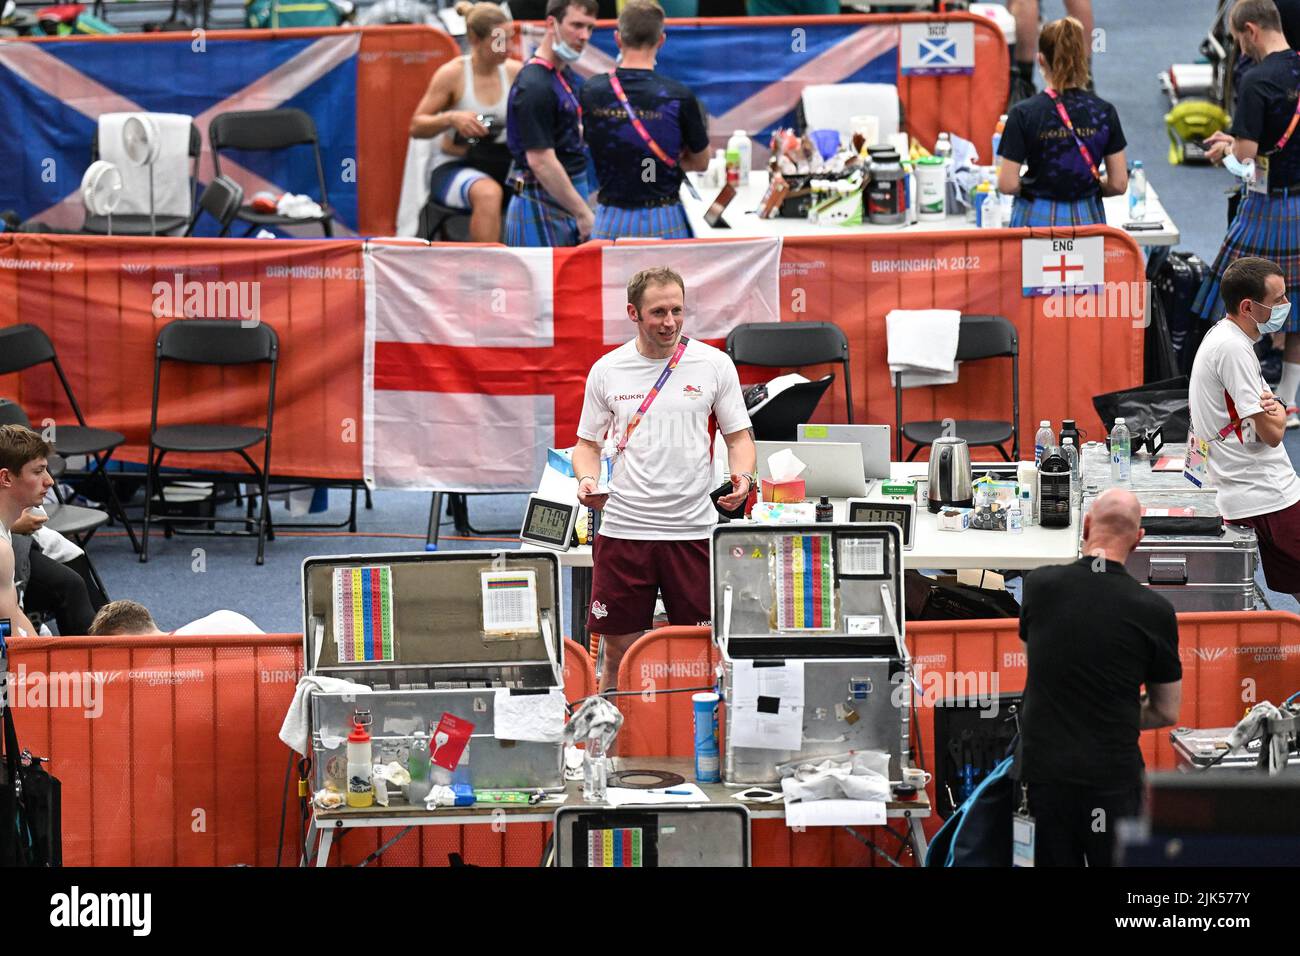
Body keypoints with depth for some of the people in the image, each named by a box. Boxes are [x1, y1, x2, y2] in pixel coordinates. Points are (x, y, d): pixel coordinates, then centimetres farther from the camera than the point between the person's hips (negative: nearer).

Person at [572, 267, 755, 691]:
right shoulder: (607, 370, 5)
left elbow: (738, 435, 9)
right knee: (617, 649, 3)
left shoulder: (714, 364, 3)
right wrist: (587, 481, -8)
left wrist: (742, 476, -12)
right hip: (623, 528, 0)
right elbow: (588, 443, 13)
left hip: (693, 528, 0)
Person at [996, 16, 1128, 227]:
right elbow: (1118, 184, 0)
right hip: (1087, 218, 2)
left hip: (1037, 218, -2)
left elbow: (1007, 184, -11)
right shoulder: (1104, 112, -2)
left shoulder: (1023, 114, -10)